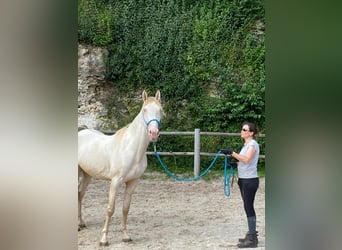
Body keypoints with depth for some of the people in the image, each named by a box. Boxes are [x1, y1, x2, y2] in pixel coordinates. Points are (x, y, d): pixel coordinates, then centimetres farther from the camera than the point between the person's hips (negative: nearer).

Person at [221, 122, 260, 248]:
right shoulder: (246, 144, 15)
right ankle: (251, 234, 22)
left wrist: (232, 153, -29)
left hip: (250, 180, -9)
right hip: (243, 180, 9)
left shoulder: (253, 144, -13)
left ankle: (252, 239, -4)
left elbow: (246, 159, -29)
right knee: (248, 207, 13)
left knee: (249, 207, -7)